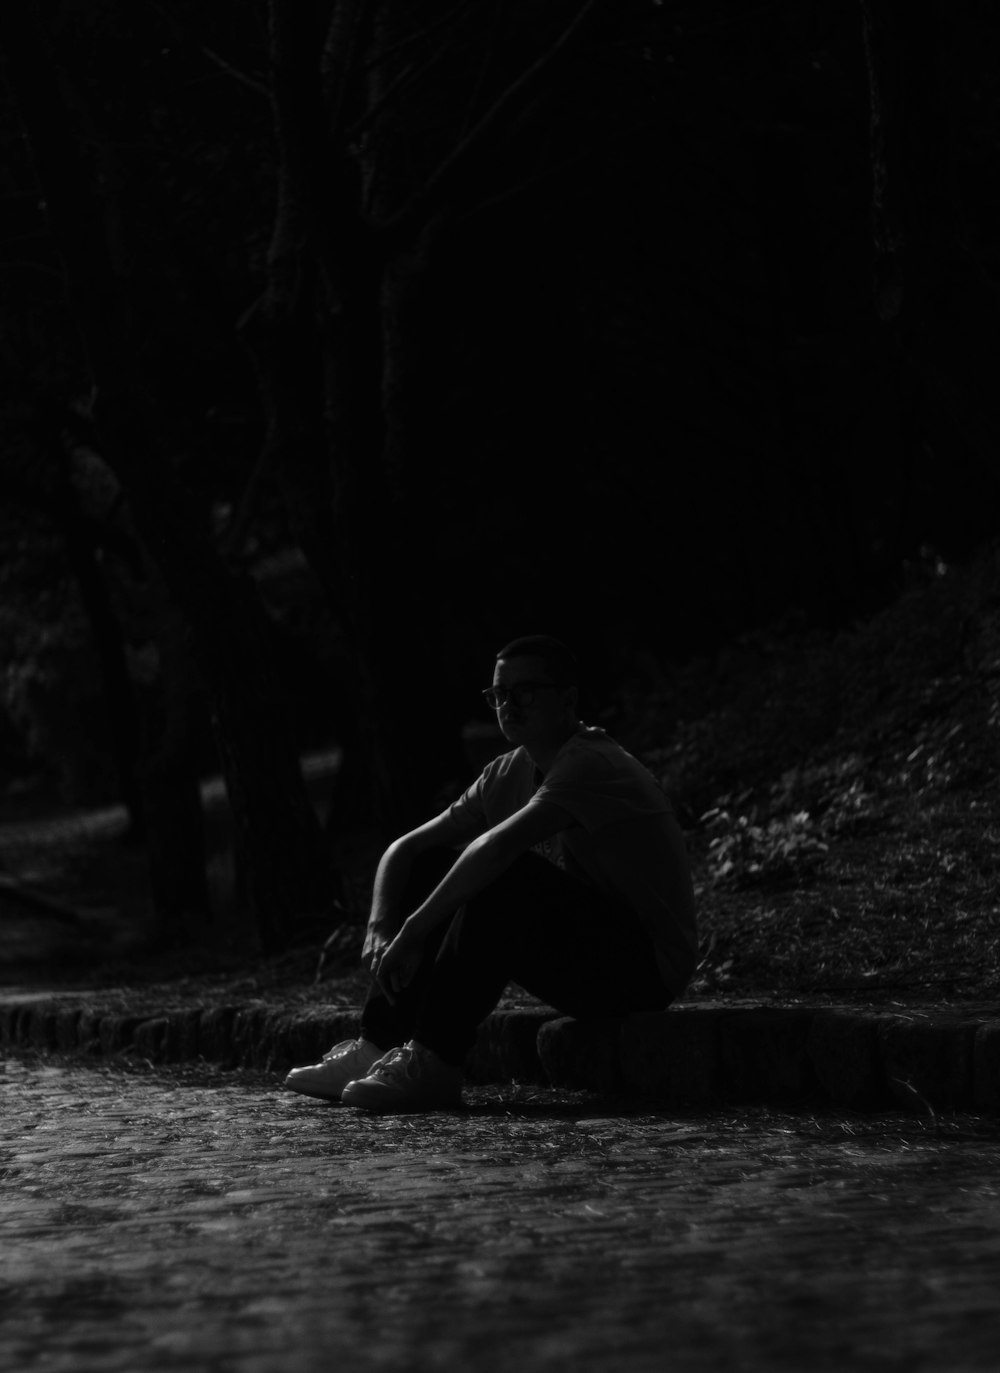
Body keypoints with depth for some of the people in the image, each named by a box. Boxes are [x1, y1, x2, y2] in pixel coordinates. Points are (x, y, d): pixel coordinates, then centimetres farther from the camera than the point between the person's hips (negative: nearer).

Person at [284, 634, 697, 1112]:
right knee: (431, 867, 2)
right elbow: (405, 848, 9)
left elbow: (497, 846, -34)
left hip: (650, 963, -9)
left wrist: (412, 933, -31)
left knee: (504, 877, -30)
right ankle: (376, 1049, -6)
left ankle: (435, 1066, -29)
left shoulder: (591, 765, -20)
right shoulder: (508, 775, 8)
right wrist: (379, 926, -10)